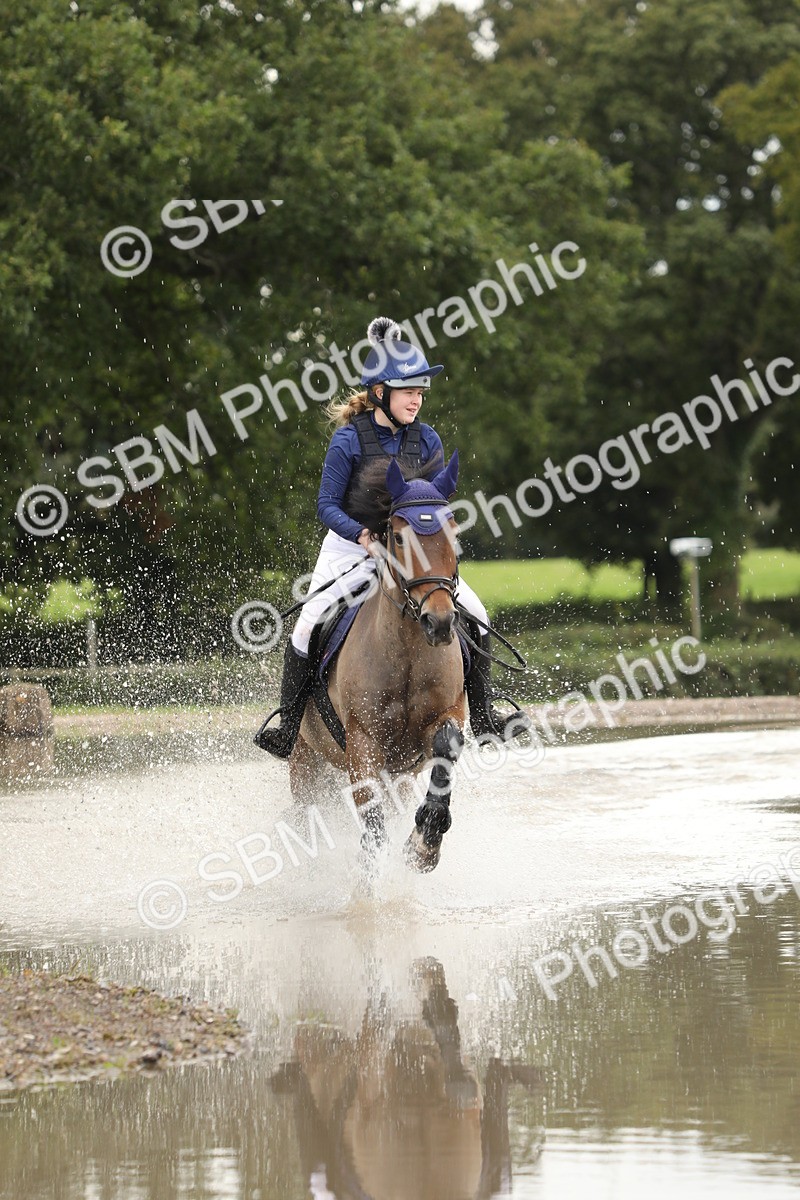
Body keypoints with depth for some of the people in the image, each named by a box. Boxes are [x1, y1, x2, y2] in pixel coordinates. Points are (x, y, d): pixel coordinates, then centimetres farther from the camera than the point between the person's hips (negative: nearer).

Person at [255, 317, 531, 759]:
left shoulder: (426, 440, -2)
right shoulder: (348, 440, -13)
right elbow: (327, 505, -14)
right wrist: (362, 534, -31)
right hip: (350, 547, -3)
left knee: (475, 615, -10)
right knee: (308, 623, -22)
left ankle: (483, 715, 0)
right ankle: (288, 722, -8)